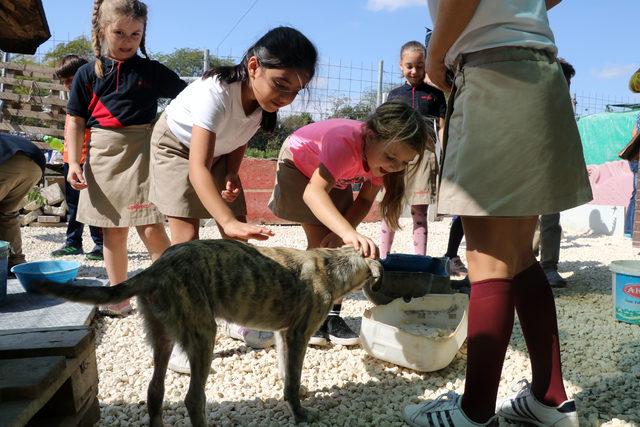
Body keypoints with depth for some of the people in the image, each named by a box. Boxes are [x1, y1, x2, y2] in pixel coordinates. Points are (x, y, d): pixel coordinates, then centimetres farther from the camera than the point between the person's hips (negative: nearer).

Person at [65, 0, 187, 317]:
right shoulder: (87, 74, 8)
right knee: (113, 230, 8)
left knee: (151, 228, -10)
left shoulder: (152, 71, 5)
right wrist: (74, 163, -2)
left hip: (142, 154, -2)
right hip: (103, 157, 3)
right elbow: (75, 122, 7)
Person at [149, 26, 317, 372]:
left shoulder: (266, 98, -20)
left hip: (218, 152, 6)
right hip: (176, 147, -5)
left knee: (237, 238, -1)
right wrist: (228, 220, -59)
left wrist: (231, 174, -15)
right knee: (186, 239, -16)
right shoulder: (215, 92, -39)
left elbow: (240, 138, 0)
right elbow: (198, 167, -47)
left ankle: (237, 320, 14)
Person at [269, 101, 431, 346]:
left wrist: (341, 232, -32)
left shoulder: (380, 152, -24)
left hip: (336, 177, 5)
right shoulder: (345, 142, -44)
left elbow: (365, 200, -16)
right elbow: (314, 191, -57)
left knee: (340, 244, -7)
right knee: (320, 242, -16)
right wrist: (348, 232, -72)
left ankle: (333, 315, 0)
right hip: (298, 164, -5)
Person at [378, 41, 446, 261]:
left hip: (424, 154, -2)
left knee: (420, 211, 0)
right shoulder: (394, 94, 15)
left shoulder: (435, 94, 9)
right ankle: (383, 257, 12)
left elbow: (442, 128, 7)